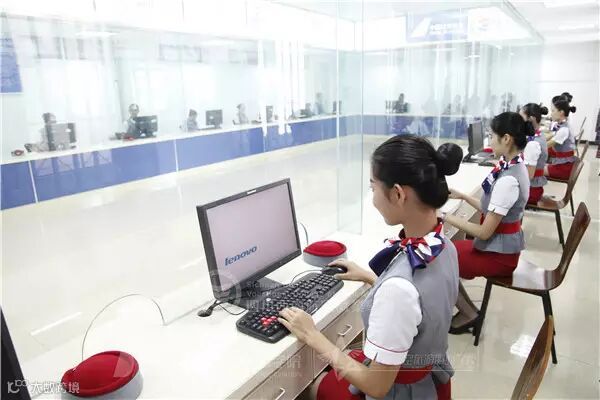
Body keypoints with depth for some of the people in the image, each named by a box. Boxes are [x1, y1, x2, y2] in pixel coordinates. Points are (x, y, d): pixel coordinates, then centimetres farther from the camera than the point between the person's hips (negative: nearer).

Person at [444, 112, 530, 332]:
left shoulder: (507, 180, -29)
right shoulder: (513, 167, 1)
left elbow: (484, 232, -24)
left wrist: (447, 217, -18)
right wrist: (462, 196, 6)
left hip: (499, 254, -9)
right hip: (502, 245, 9)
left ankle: (468, 314, 14)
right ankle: (468, 309, 19)